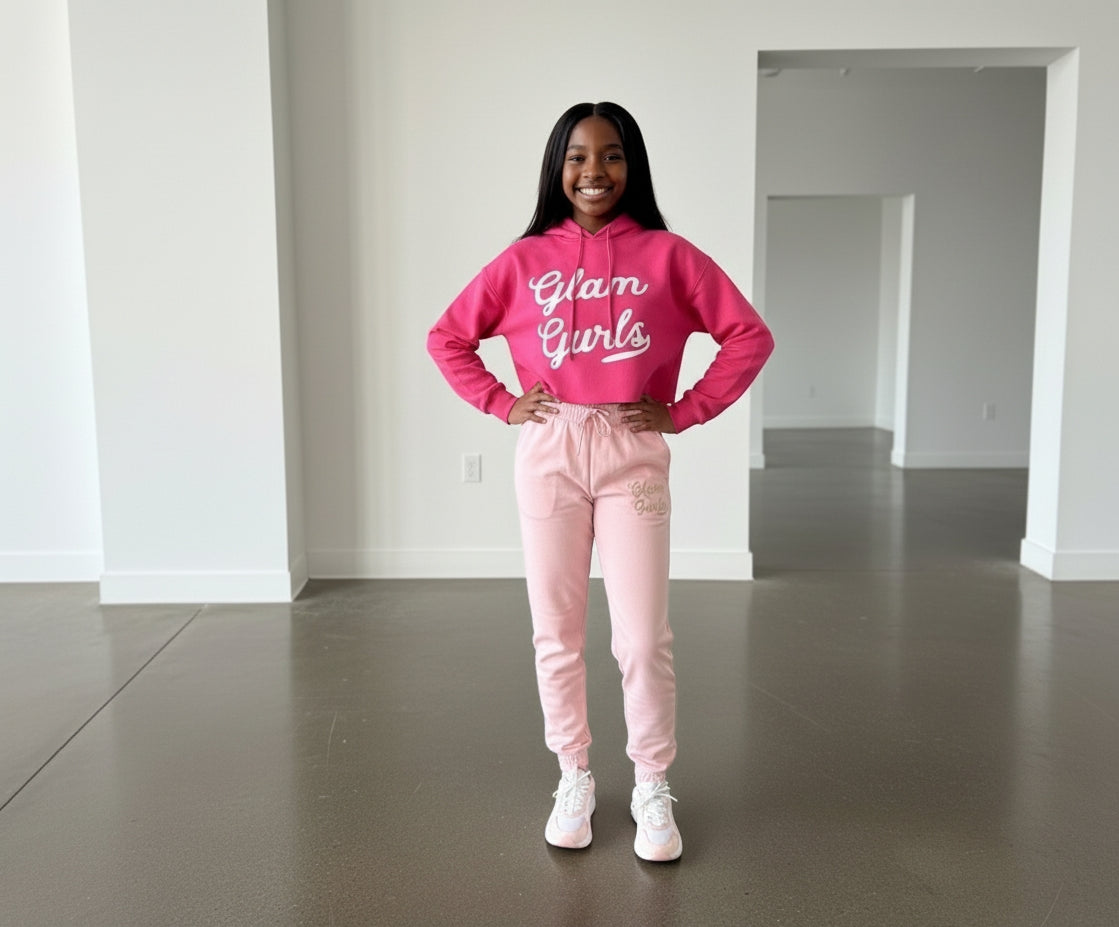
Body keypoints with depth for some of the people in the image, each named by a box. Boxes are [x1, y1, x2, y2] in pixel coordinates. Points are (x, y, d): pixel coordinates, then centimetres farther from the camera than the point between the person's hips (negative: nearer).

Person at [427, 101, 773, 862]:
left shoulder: (666, 255, 1)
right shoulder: (525, 260, 5)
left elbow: (750, 336, 1)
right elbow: (447, 337, 12)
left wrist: (686, 411, -4)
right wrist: (502, 404, 2)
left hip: (633, 454, -1)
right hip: (548, 454, 2)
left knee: (644, 639, -2)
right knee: (557, 633, 9)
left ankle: (653, 788, 18)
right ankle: (574, 779, 26)